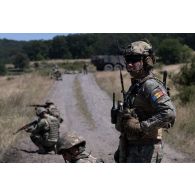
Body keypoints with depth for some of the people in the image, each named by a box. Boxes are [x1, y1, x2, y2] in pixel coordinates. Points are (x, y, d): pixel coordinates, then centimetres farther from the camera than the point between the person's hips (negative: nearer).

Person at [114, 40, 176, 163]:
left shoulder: (151, 85, -17)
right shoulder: (135, 85, 14)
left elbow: (169, 113, -31)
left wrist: (142, 126, -24)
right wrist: (121, 148, 21)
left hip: (145, 152, -10)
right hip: (131, 148, 10)